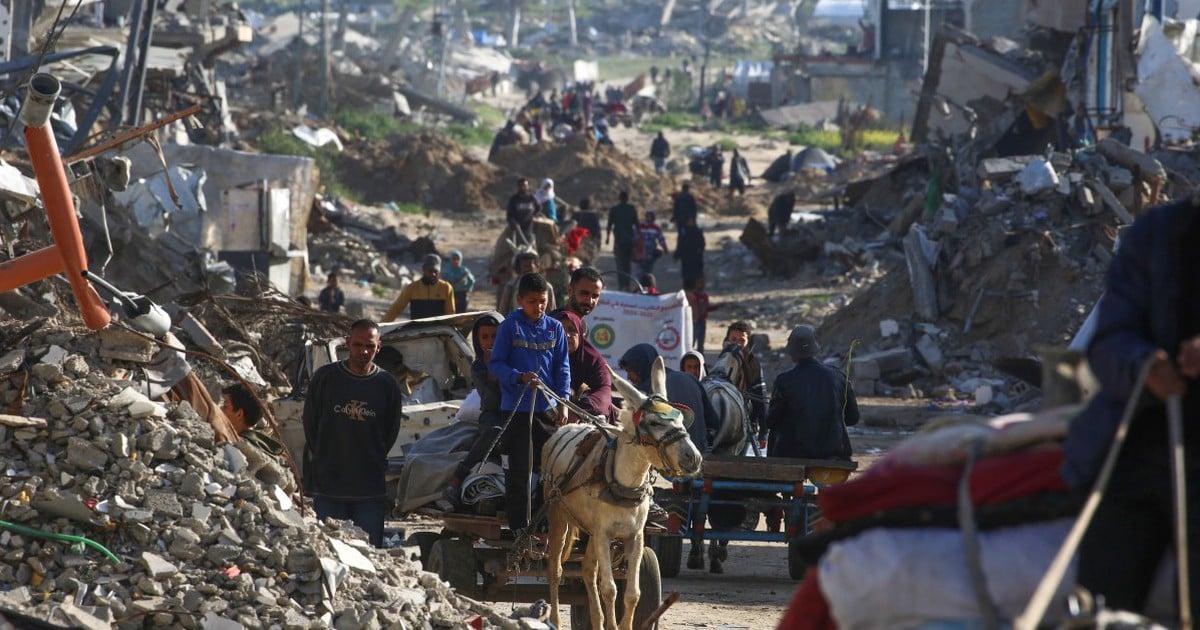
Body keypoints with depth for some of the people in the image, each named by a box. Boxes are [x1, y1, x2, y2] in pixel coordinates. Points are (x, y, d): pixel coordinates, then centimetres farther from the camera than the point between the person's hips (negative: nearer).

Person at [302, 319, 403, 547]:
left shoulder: (387, 385, 5)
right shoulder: (325, 377, 3)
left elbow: (391, 432, 13)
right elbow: (310, 423, 10)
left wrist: (374, 462, 8)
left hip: (370, 491, 1)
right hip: (328, 487, -1)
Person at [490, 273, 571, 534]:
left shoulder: (555, 328, 7)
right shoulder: (510, 326, -2)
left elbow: (562, 368, 9)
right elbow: (495, 364, -3)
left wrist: (563, 402, -3)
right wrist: (520, 377, -20)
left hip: (549, 408, 3)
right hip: (517, 407, -3)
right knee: (520, 469, -1)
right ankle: (519, 526, 5)